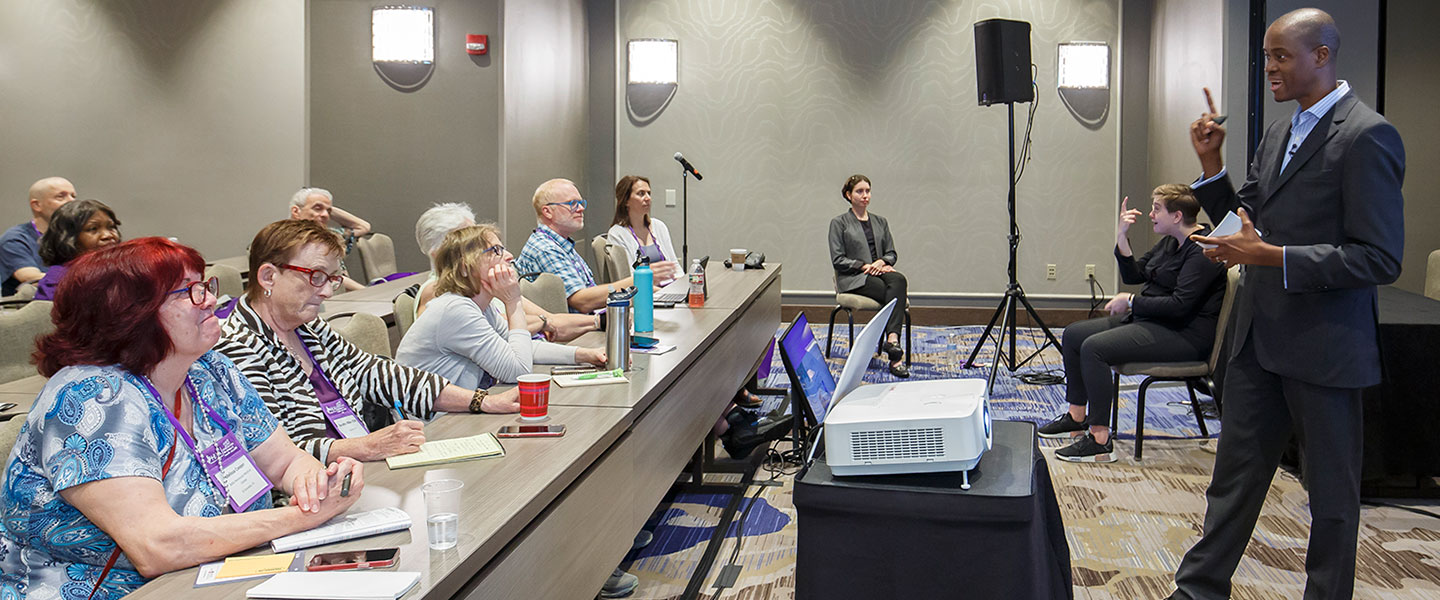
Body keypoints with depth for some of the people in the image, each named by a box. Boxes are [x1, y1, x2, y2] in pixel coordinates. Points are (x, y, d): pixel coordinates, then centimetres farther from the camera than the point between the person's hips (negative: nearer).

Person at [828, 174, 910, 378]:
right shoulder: (839, 223, 5)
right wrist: (865, 266, -14)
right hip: (852, 279, -4)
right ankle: (895, 355, -34)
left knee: (898, 279, -34)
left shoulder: (881, 222, 21)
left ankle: (891, 339, -45)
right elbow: (838, 260, -2)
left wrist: (882, 262, -7)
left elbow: (892, 254, 16)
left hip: (879, 272, 4)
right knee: (895, 294, -31)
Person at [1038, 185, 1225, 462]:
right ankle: (1077, 418, 14)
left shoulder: (1203, 250, -17)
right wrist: (1122, 239, 0)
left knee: (1094, 347, -27)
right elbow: (1133, 276, 13)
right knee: (1074, 334, 6)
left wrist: (1131, 301, -15)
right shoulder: (1170, 242, 14)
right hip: (1150, 320, 11)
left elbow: (1180, 304, -25)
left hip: (1184, 335, -11)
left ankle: (1100, 441, -23)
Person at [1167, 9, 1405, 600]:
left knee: (1331, 493, 9)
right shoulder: (1277, 134, 11)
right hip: (1259, 339, 8)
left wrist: (1271, 256, -23)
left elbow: (1381, 258, -20)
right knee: (1234, 473, 15)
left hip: (1323, 348, -8)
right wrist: (1211, 163, 3)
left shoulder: (1367, 136, -15)